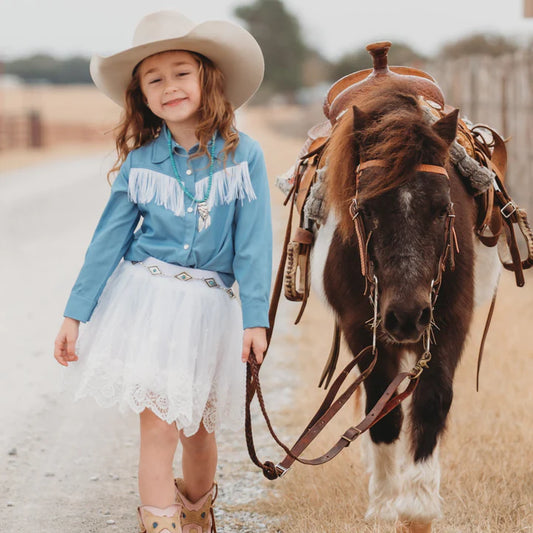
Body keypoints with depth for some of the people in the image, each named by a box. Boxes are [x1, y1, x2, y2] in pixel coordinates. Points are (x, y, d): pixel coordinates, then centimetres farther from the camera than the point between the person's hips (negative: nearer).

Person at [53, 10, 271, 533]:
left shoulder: (242, 154, -5)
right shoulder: (140, 161, -1)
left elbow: (253, 241, -5)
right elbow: (108, 239, 3)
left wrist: (256, 318, -10)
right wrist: (75, 314, 3)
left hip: (209, 304, 0)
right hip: (145, 297, 0)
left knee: (198, 425, 13)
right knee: (158, 424, -7)